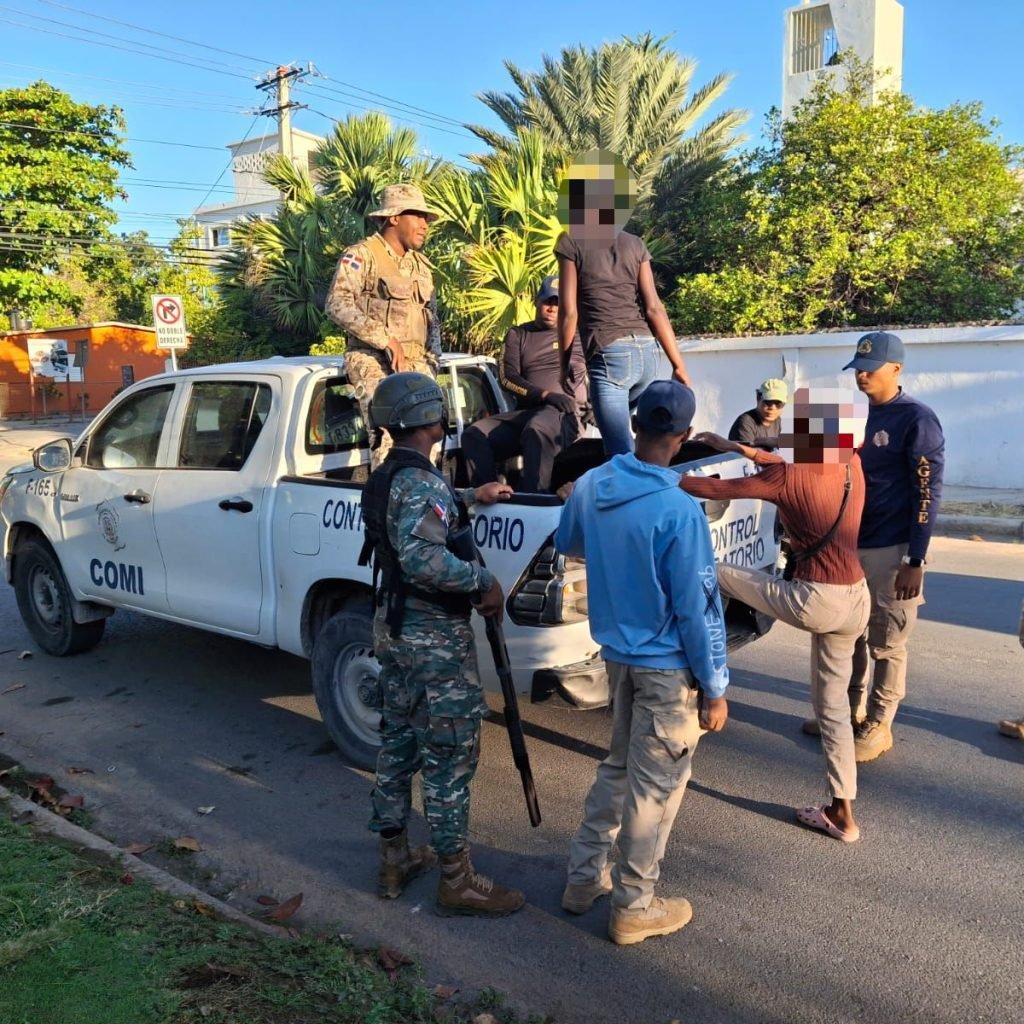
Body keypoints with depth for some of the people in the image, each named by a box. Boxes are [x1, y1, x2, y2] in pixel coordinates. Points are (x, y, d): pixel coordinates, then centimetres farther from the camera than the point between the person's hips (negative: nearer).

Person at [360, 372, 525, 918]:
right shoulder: (420, 482, -21)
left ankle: (395, 858, 31)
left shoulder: (385, 479, 10)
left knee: (399, 743, 18)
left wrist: (470, 497, 31)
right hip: (435, 638, -10)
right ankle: (456, 879, 12)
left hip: (395, 629, 10)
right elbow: (423, 558, -35)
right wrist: (483, 580, -24)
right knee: (449, 756, 1)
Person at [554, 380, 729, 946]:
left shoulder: (590, 486, -5)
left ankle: (583, 876, 34)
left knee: (618, 766, 24)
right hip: (668, 667, -7)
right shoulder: (679, 510, -25)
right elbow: (696, 609, -20)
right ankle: (633, 908, 24)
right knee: (655, 786, 9)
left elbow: (566, 543, 15)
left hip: (617, 653, 7)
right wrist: (715, 688, -10)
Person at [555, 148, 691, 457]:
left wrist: (564, 365, 8)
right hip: (649, 352, 4)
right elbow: (654, 308, 6)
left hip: (609, 356, -4)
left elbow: (569, 312, 0)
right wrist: (678, 364, 7)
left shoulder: (571, 243, 5)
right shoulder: (636, 245, 14)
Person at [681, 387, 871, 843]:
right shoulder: (852, 466, 6)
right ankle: (842, 813, 25)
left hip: (813, 600, -8)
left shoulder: (786, 479, -15)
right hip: (856, 602, 8)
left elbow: (713, 489, -12)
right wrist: (738, 448, 26)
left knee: (713, 573, 9)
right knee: (832, 705, 18)